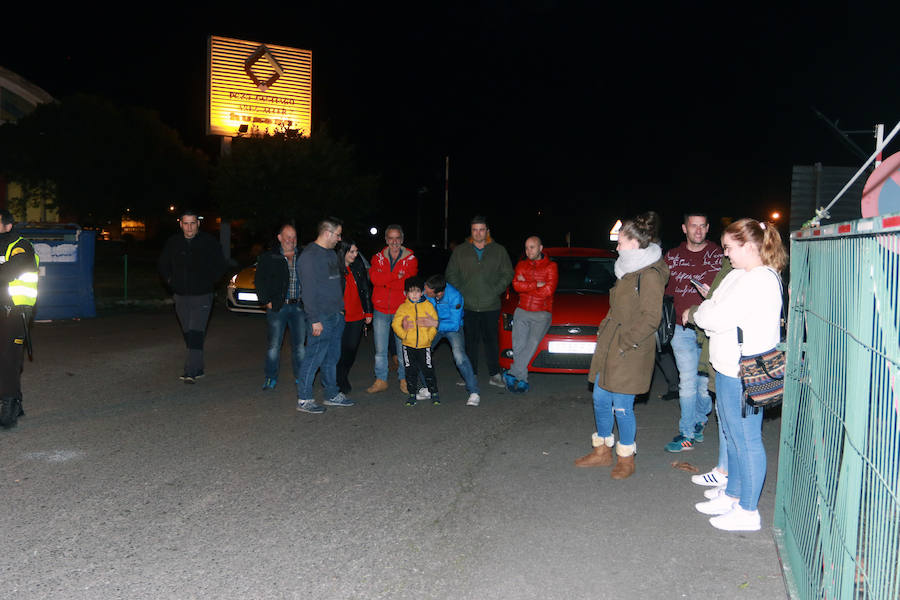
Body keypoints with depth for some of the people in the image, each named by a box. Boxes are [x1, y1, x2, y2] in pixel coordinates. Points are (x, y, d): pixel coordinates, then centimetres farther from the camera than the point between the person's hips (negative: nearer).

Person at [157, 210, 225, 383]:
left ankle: (190, 372, -16)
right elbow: (162, 265, 19)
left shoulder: (209, 242, -5)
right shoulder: (173, 243, 5)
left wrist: (210, 282, -1)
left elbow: (220, 266, 4)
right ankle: (198, 369, 20)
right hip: (181, 297, 4)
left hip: (202, 297, -4)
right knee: (188, 334, 10)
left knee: (195, 333, -14)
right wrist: (171, 281, 9)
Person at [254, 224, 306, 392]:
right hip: (277, 307, -2)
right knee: (274, 345, 1)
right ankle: (271, 378, 13)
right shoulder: (268, 258, 2)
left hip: (299, 307, 2)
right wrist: (266, 301, -4)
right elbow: (259, 281, 3)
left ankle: (300, 378, 18)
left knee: (299, 345, 7)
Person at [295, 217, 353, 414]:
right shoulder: (309, 255, -13)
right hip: (321, 318, -9)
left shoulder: (332, 253, 16)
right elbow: (309, 290, -18)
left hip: (336, 316, 9)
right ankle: (304, 399, 3)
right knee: (314, 357, -5)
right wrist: (315, 320, -20)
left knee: (332, 357, 15)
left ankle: (332, 395, 24)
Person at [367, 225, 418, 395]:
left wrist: (385, 281, -12)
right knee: (380, 348, 6)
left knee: (403, 346, 3)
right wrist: (396, 276, -18)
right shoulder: (378, 258, 8)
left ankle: (404, 380, 17)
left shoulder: (410, 259, 3)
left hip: (402, 310, -2)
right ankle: (381, 380, 16)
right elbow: (374, 277, -11)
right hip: (381, 310, 2)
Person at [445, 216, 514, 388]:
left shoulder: (499, 251, 7)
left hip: (491, 305, 0)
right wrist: (460, 292, -2)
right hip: (468, 306, 1)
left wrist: (495, 291, -5)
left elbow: (507, 274, 7)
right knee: (471, 341, 5)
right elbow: (451, 274, 10)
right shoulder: (460, 251, 8)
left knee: (491, 340, 5)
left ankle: (495, 375, 13)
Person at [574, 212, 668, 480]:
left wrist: (625, 342, -18)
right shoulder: (628, 271, 14)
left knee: (622, 405, 0)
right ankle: (602, 451, 29)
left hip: (629, 354, -9)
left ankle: (626, 458, 18)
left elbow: (651, 318, -20)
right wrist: (605, 331, 13)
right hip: (610, 347, 9)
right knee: (600, 398, 14)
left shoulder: (650, 274, -16)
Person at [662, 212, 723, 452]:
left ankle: (698, 420, 30)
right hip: (683, 330, 1)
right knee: (687, 383, 0)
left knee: (705, 381, 7)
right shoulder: (672, 256, 8)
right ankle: (688, 433, 6)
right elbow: (664, 290, 14)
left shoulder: (718, 255, 1)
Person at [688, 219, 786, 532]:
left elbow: (719, 317, -21)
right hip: (729, 368, 10)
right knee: (733, 437, 20)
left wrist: (694, 314, -3)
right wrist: (703, 311, -9)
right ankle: (732, 496, 35)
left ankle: (748, 512, 12)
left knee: (746, 440, 0)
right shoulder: (740, 275, 13)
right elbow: (717, 305, 12)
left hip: (745, 374, -10)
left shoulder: (760, 280, -19)